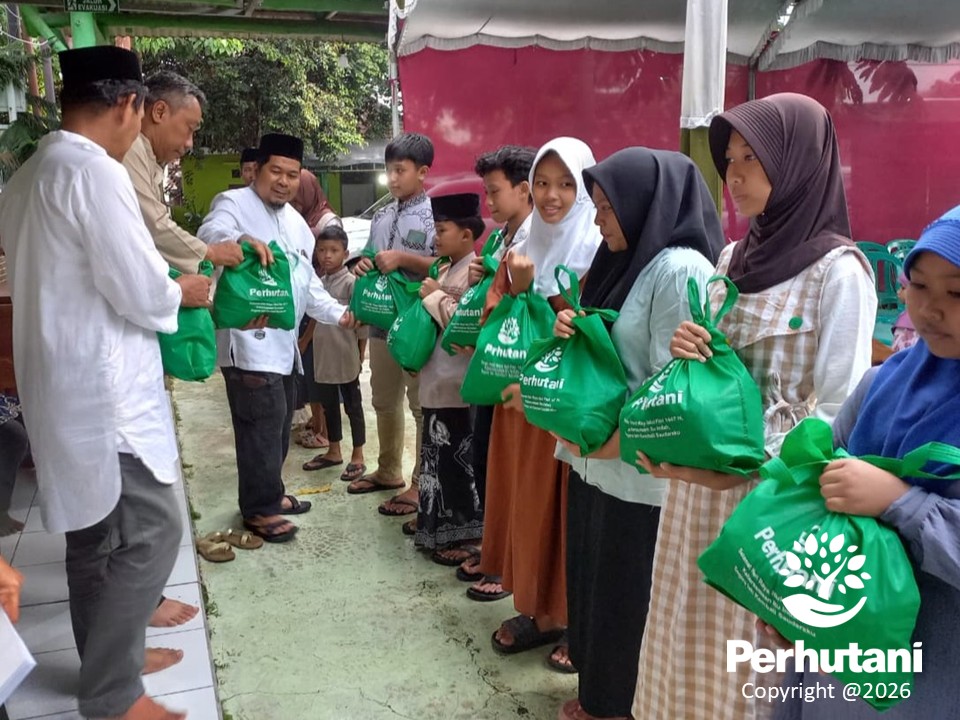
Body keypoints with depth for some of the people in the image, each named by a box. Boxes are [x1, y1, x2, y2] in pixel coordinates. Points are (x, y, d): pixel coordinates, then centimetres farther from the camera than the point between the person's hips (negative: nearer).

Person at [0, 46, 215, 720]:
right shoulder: (94, 172, -17)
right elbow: (142, 295, -20)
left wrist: (159, 285, 18)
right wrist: (183, 292, 0)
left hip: (65, 383, 10)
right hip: (105, 391, -10)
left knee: (97, 532, 19)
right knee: (151, 531, -1)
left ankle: (109, 656, 34)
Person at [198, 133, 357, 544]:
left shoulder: (295, 222, 19)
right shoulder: (234, 204, -6)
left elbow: (308, 282, 22)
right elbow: (211, 234, -28)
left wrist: (337, 313, 8)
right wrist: (242, 240, -50)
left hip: (284, 342, 9)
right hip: (249, 341, -9)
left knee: (279, 424, 17)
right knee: (262, 425, -6)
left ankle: (269, 494, 32)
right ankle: (259, 509, 7)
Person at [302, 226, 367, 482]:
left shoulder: (351, 282, -13)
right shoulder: (318, 282, 8)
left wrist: (361, 353, -11)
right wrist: (306, 340, 14)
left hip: (346, 357, -7)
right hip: (323, 356, 7)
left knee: (353, 406, 5)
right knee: (328, 405, 17)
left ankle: (357, 457, 15)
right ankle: (334, 452, 31)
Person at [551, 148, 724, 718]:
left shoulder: (680, 269, -17)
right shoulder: (628, 259, 12)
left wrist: (614, 439, -15)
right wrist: (572, 331, -4)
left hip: (640, 473, -8)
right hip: (598, 459, 9)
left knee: (627, 600, 8)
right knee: (596, 585, 19)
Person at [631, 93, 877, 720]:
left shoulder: (838, 269, -11)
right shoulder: (732, 259, 10)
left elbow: (838, 411, -15)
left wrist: (743, 468, -23)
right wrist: (685, 355, -8)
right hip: (700, 482, 6)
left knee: (749, 655, 7)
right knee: (692, 641, 16)